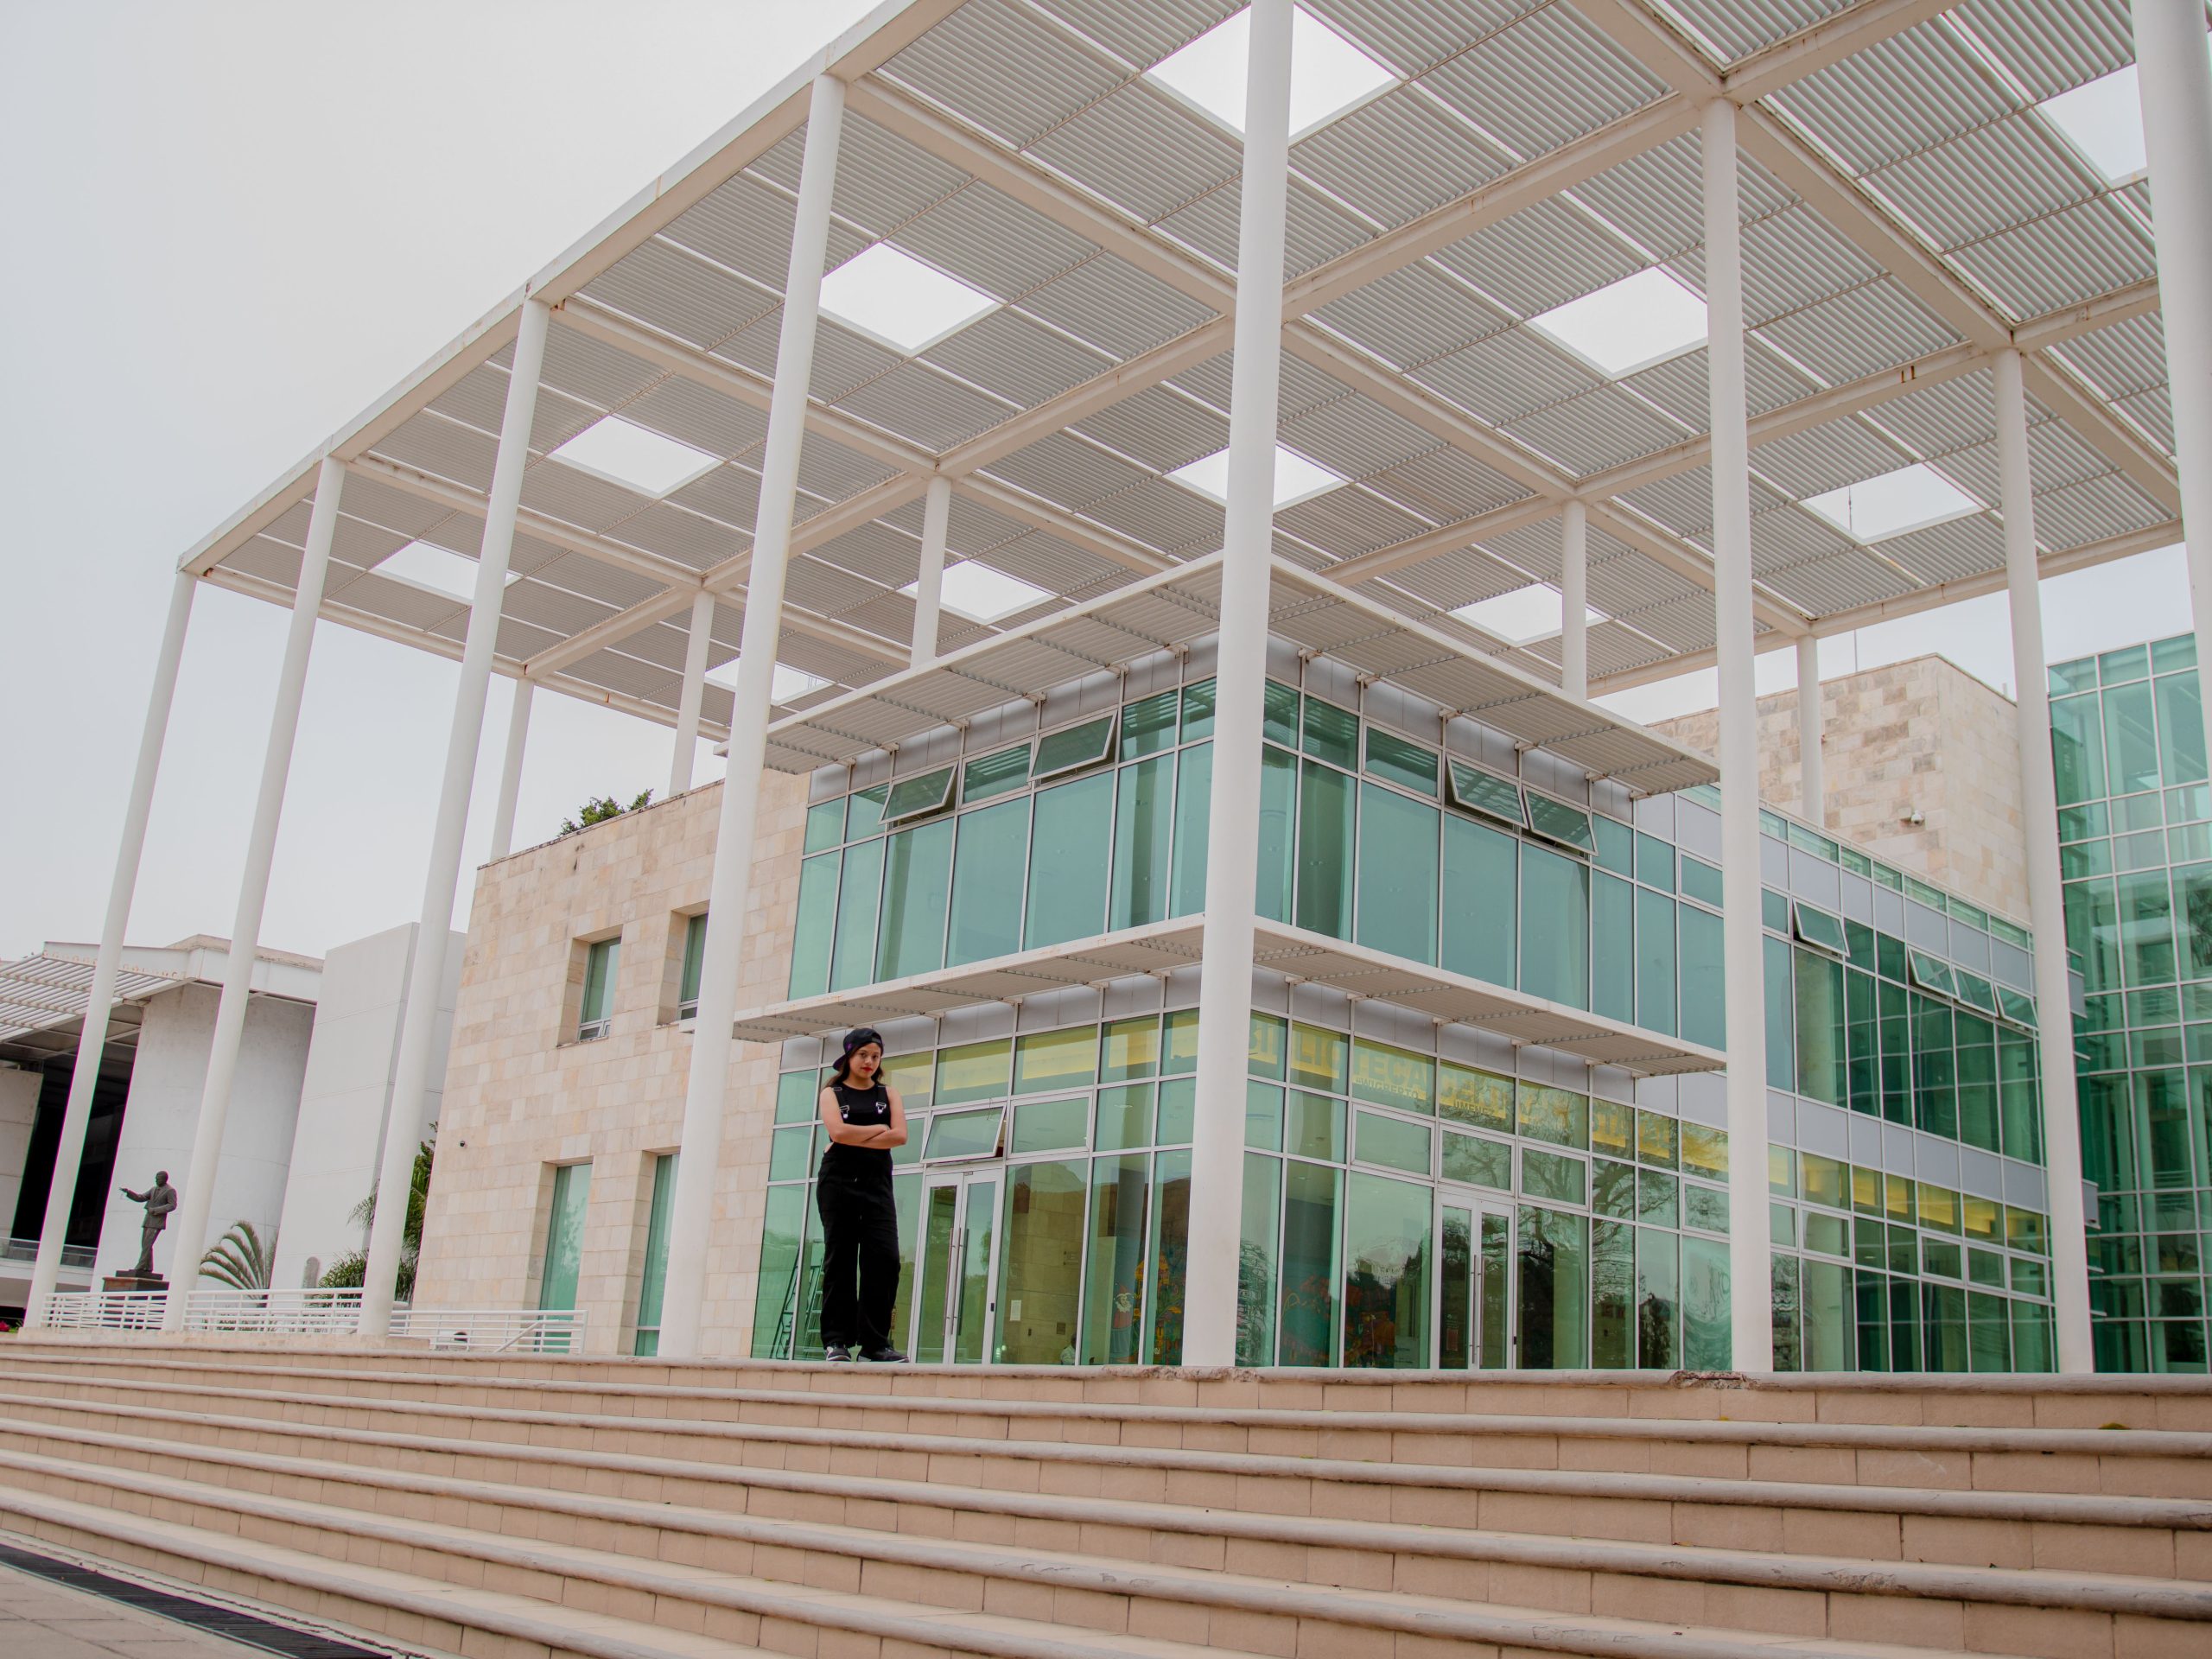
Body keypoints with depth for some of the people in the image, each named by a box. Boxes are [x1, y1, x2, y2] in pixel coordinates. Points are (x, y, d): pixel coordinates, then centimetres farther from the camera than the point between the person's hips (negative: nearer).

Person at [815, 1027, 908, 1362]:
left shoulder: (888, 1094, 15)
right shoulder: (832, 1093, 10)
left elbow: (900, 1136, -2)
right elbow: (838, 1131, -10)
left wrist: (855, 1139, -7)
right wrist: (879, 1128, -1)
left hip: (876, 1184, 2)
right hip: (838, 1183, -2)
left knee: (885, 1258, -9)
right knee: (840, 1259, -2)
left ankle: (874, 1341, -5)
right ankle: (836, 1340, 0)